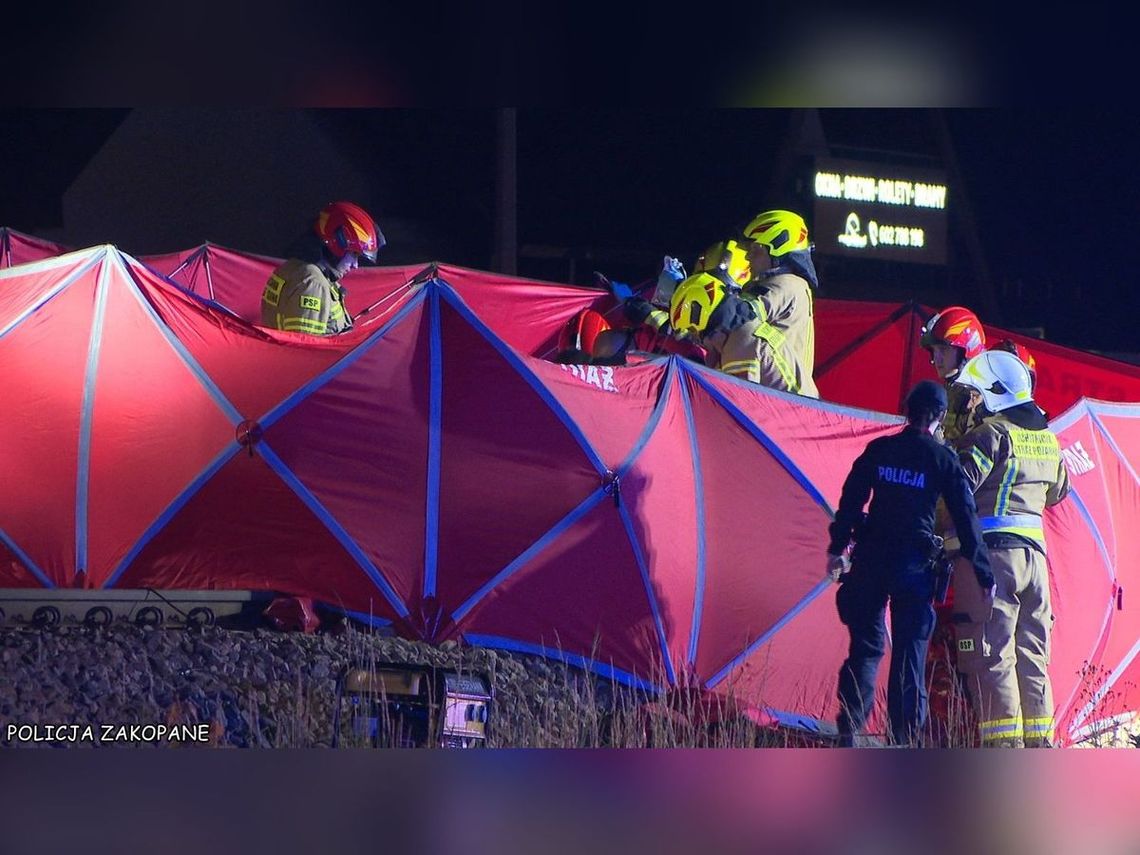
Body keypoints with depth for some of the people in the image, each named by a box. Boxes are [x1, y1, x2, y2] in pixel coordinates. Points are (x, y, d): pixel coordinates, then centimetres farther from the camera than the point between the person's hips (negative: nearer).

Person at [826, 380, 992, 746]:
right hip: (914, 563, -2)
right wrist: (983, 575, 3)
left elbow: (850, 500, 4)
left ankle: (847, 733, 1)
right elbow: (966, 519, -1)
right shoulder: (943, 459, -2)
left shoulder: (878, 450, 4)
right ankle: (903, 738, 1)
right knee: (909, 652, 3)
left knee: (865, 646, 9)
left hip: (870, 560, 2)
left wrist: (837, 548, 11)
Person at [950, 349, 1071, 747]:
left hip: (989, 552, -7)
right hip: (1034, 552, 7)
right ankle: (1039, 744, 13)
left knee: (991, 656, -6)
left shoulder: (992, 433, -10)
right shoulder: (1047, 439, 15)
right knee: (1032, 657, 12)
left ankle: (1004, 747, -12)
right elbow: (1057, 491, 30)